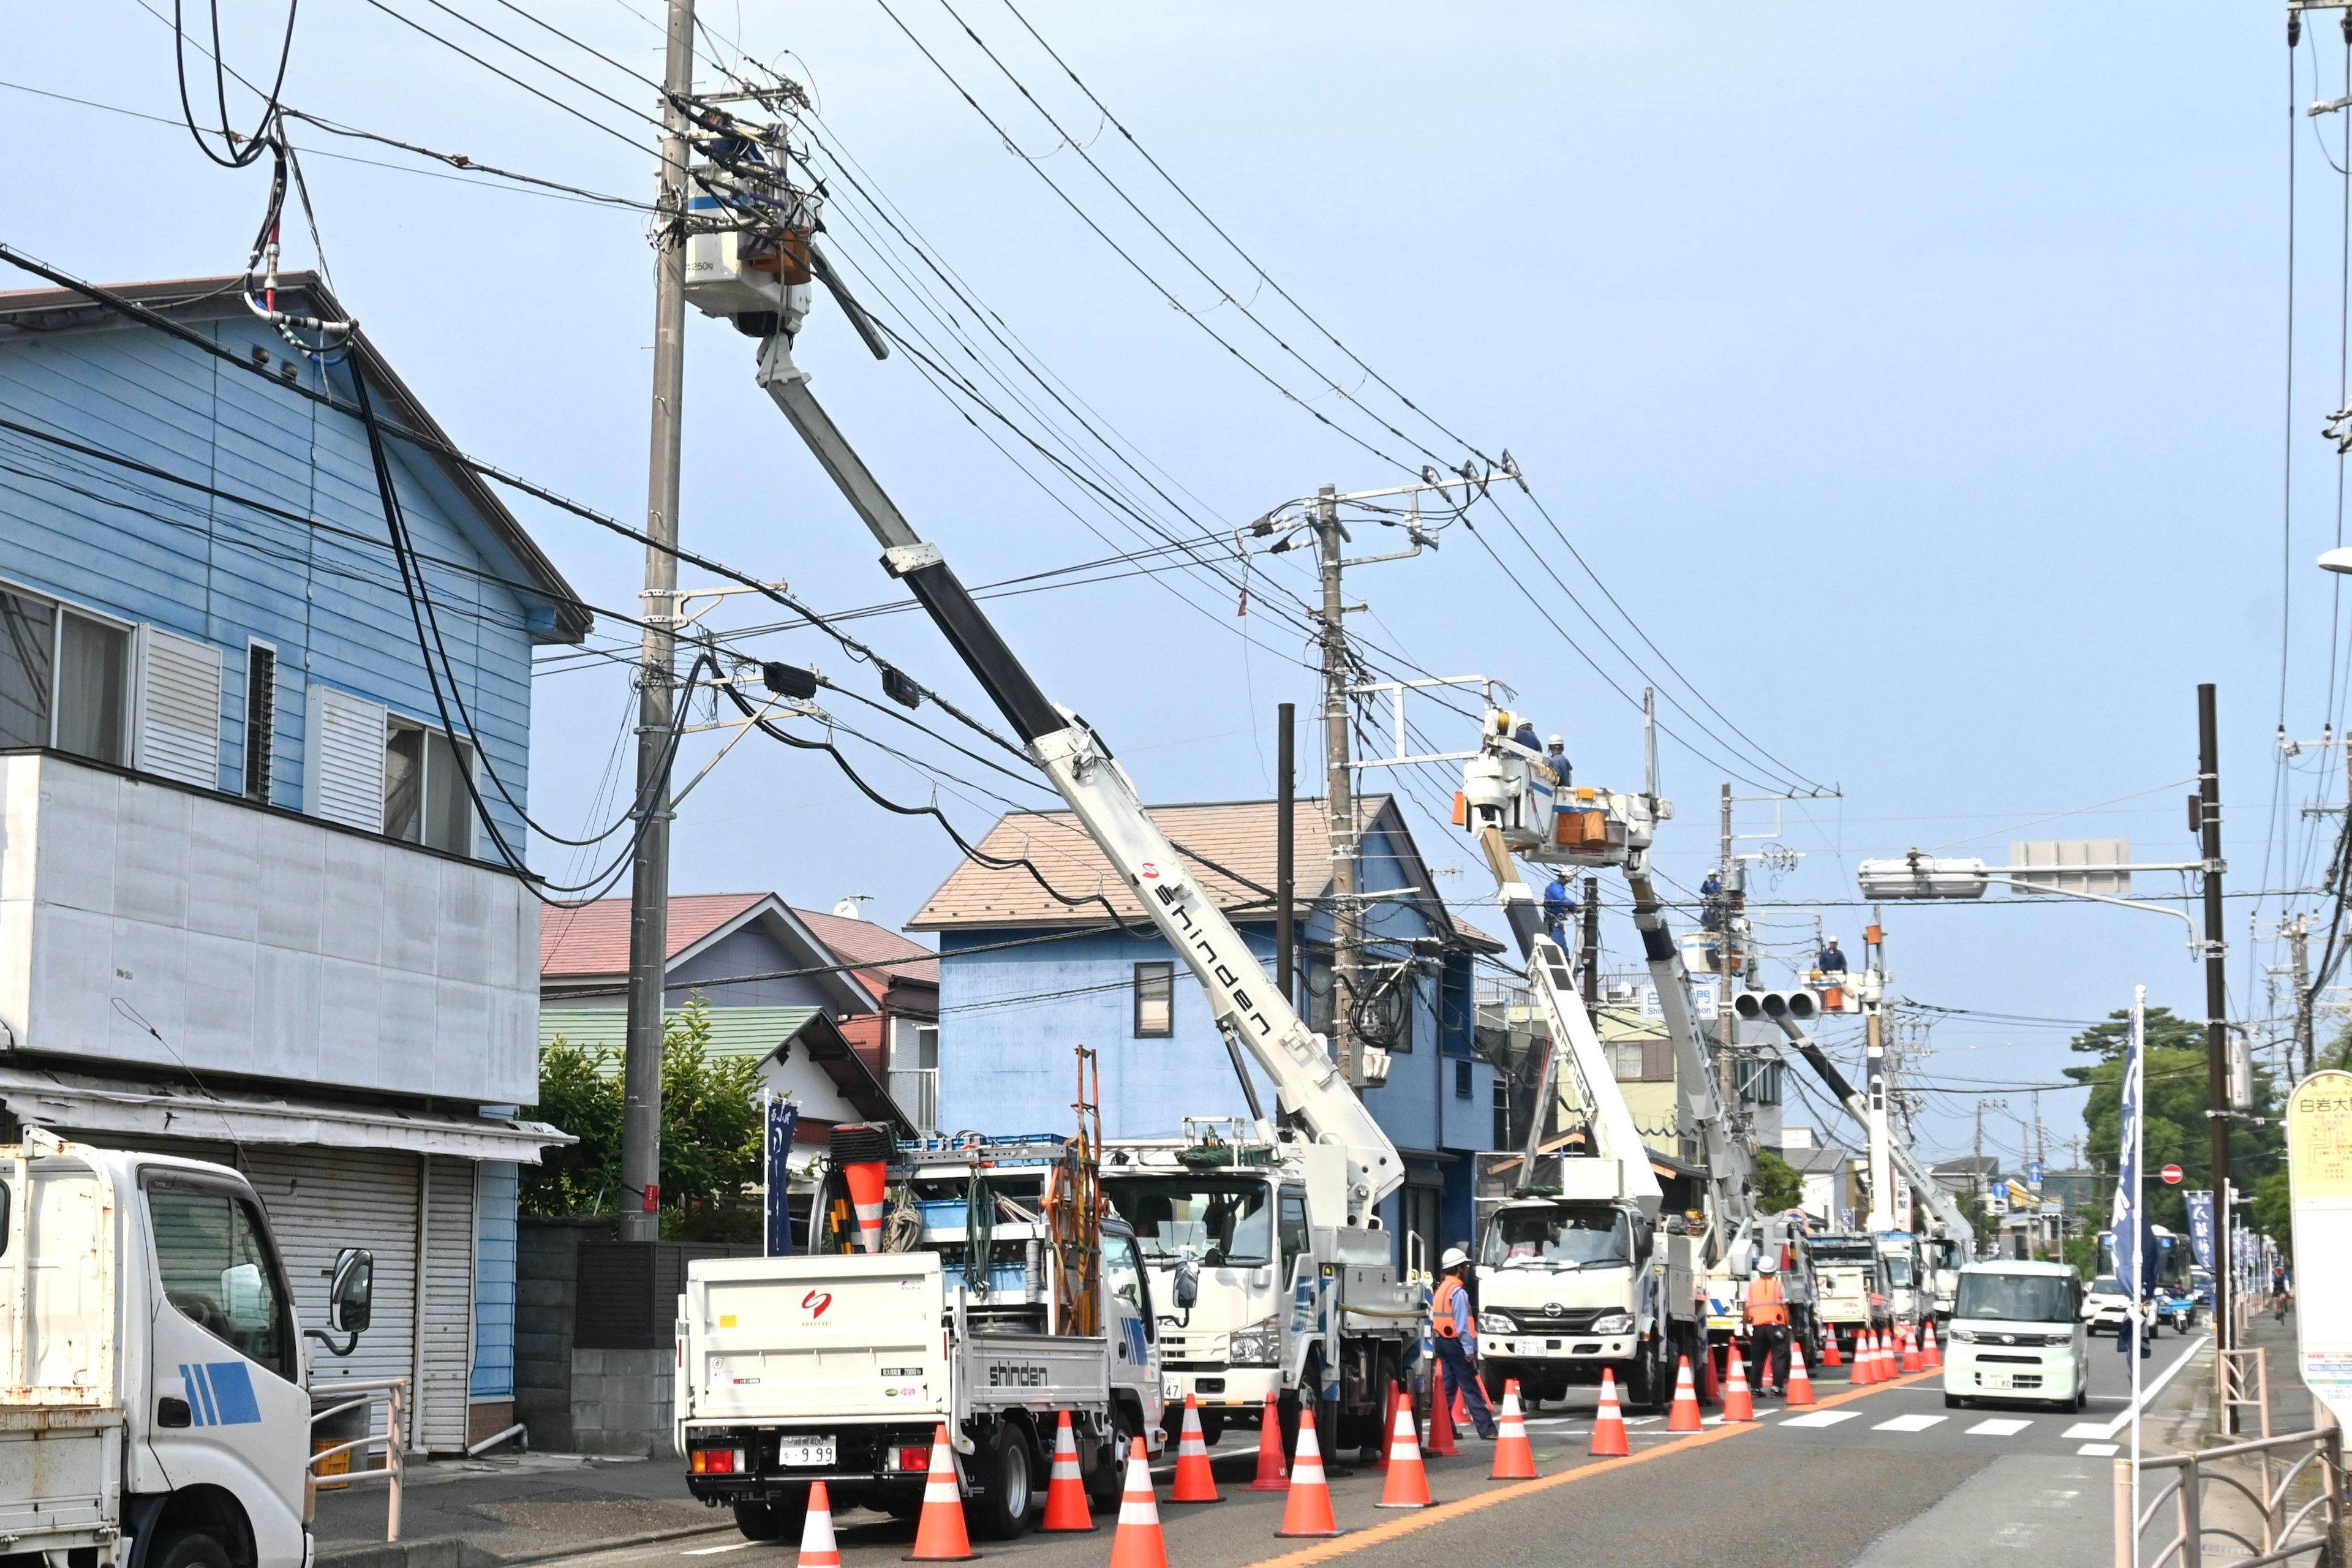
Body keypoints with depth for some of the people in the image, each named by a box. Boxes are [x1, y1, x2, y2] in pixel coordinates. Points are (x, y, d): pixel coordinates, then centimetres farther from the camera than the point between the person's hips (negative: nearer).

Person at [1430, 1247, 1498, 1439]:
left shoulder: (1440, 1289, 14)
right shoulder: (1458, 1292, -14)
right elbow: (1462, 1324, -18)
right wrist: (1469, 1349, -17)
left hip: (1442, 1342, 9)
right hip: (1456, 1344, -9)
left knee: (1447, 1387, 11)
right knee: (1471, 1388, -9)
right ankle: (1486, 1429, -10)